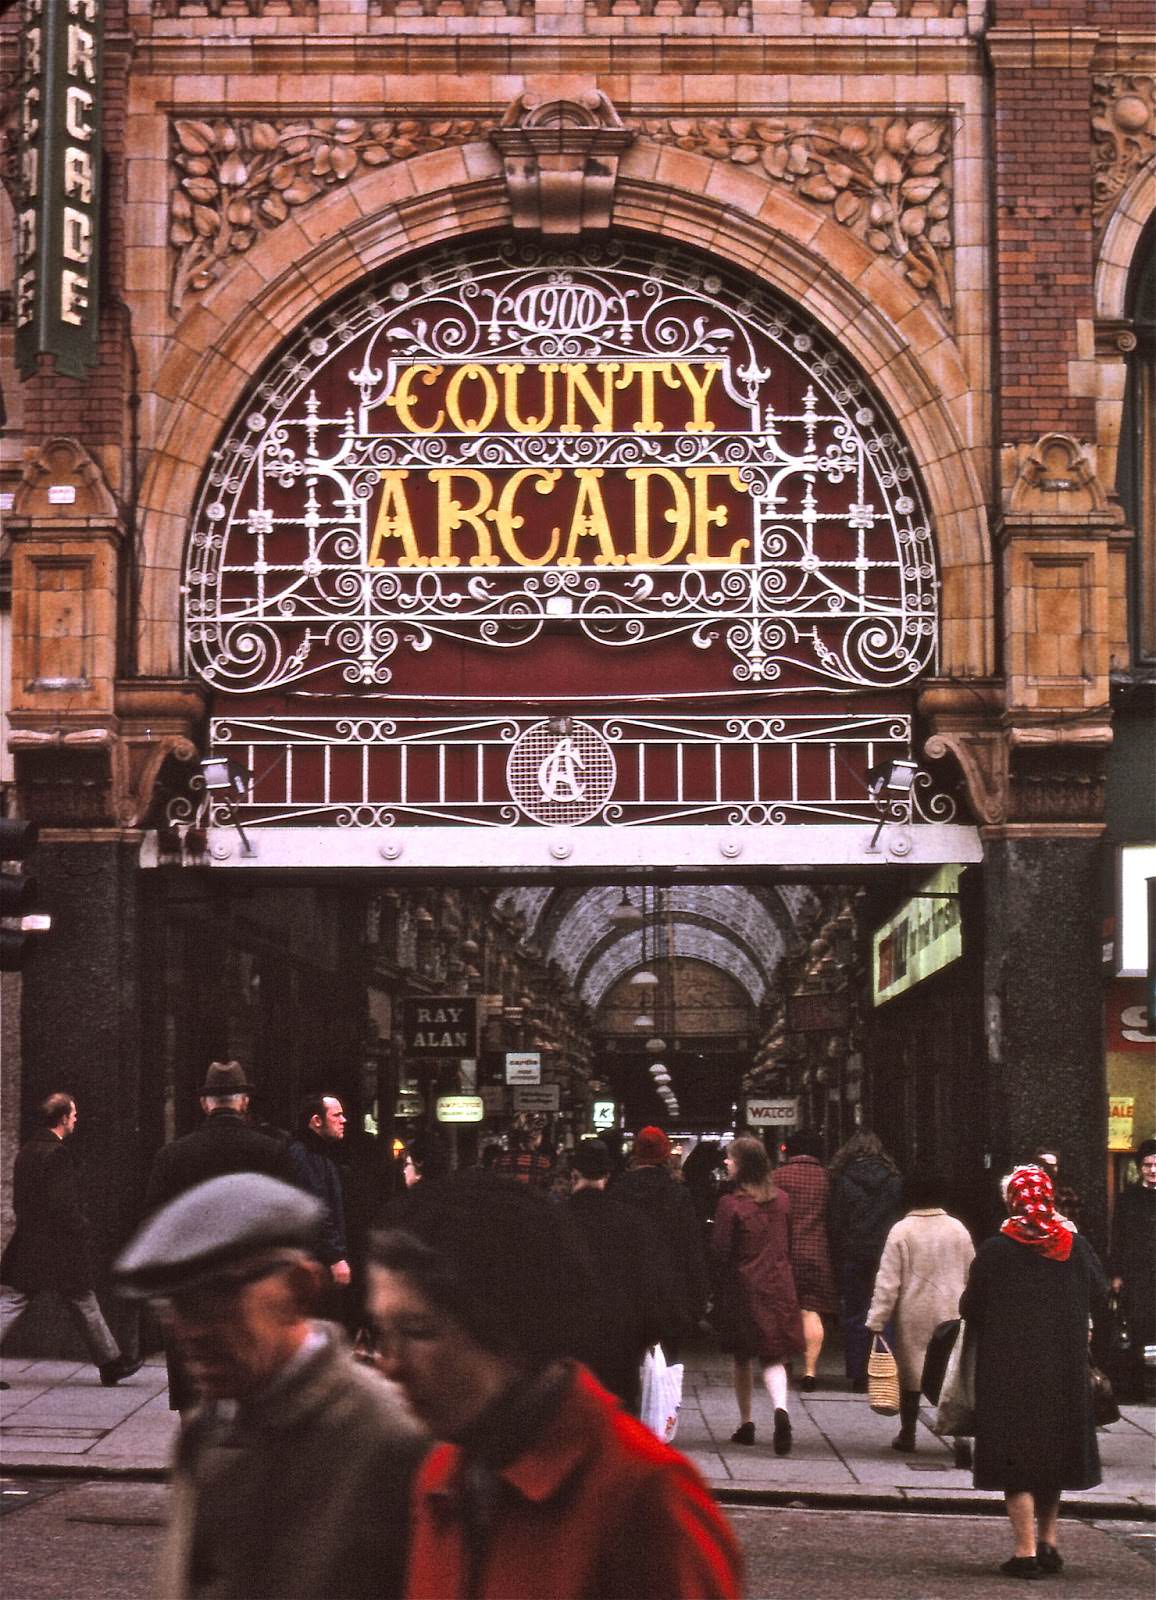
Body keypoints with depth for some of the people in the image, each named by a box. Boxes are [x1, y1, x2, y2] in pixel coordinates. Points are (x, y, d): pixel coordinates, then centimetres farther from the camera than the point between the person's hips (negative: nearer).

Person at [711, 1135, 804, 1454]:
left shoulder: (730, 1204, -13)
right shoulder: (781, 1200, 3)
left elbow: (720, 1251, -11)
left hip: (741, 1288, -3)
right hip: (778, 1287, 3)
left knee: (742, 1359, 14)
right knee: (774, 1357, 2)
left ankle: (746, 1423, 20)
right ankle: (781, 1408, -24)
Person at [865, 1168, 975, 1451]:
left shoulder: (901, 1231, -8)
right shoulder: (958, 1229, 1)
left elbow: (887, 1280, -9)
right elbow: (972, 1275, 9)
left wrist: (877, 1320, -6)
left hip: (914, 1314, -2)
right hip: (951, 1312, 2)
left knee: (910, 1373, 8)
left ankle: (907, 1433, 13)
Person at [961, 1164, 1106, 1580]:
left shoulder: (996, 1250, -12)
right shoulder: (1074, 1246, -5)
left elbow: (970, 1308, -6)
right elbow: (1098, 1291, 8)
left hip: (1008, 1370, -3)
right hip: (1064, 1371, 3)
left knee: (1017, 1458, 2)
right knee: (1053, 1451, 18)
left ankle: (1026, 1551, -2)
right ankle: (1048, 1543, 20)